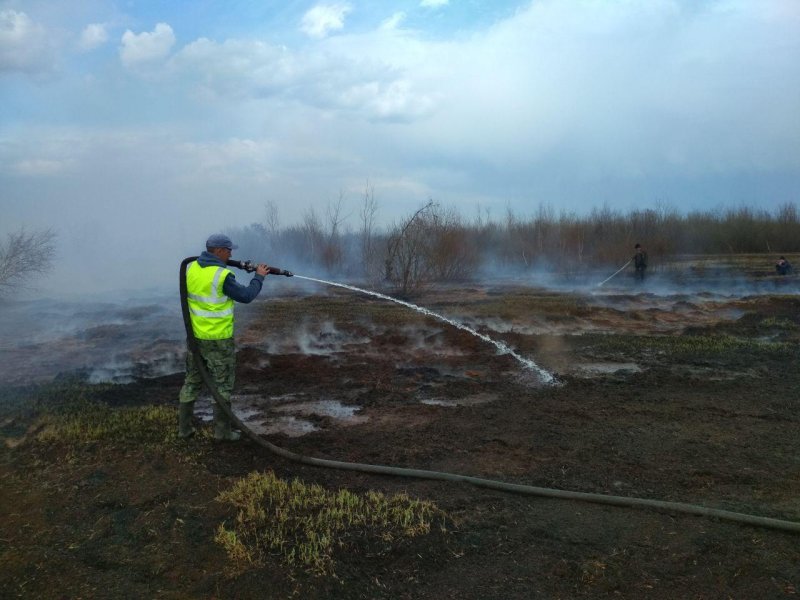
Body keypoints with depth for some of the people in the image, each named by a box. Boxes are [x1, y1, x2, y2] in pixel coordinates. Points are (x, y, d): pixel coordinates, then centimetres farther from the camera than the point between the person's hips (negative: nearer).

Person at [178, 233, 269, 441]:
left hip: (194, 335, 6)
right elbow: (246, 296, -9)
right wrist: (259, 277, 5)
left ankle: (184, 427, 23)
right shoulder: (223, 276, -19)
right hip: (218, 339, -6)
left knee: (192, 381, 17)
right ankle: (222, 430, 12)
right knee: (222, 385, 6)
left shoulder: (190, 268, 0)